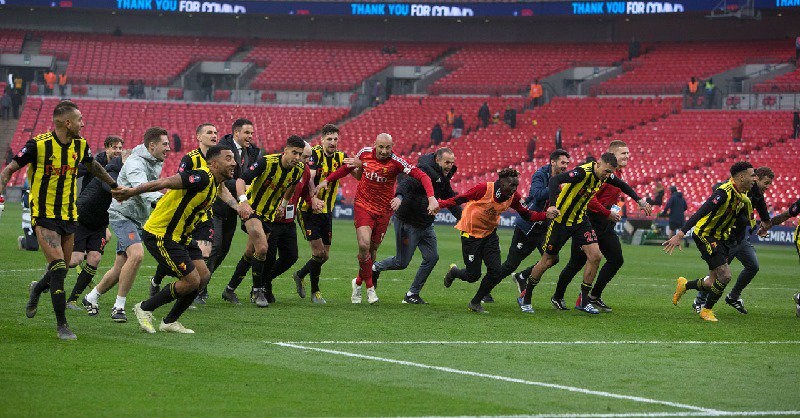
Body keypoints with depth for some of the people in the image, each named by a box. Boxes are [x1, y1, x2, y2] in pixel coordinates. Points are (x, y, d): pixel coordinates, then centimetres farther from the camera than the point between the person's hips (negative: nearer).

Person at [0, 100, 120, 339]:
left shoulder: (80, 145, 3)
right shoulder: (38, 145, -15)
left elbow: (93, 166, 25)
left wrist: (114, 185, 35)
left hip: (68, 216, 6)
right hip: (44, 216, -6)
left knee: (62, 270, 9)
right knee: (58, 268, -15)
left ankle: (36, 290, 43)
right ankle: (61, 325, -5)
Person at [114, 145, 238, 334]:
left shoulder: (215, 183, 6)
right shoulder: (202, 177, -23)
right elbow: (164, 183, -27)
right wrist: (132, 192, -29)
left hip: (180, 236, 10)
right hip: (160, 235, -10)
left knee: (203, 276, 6)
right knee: (192, 281, -9)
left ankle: (169, 322, 18)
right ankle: (145, 308, 9)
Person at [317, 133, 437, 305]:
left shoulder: (396, 162, -16)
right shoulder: (365, 153, -6)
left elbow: (422, 176, -22)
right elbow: (347, 168, 14)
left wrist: (431, 197, -36)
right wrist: (327, 180, 12)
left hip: (384, 210, 0)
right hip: (363, 205, 0)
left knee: (372, 250, 6)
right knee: (364, 245, -18)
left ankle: (358, 283, 31)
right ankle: (369, 286, -2)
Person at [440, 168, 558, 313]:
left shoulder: (513, 197, -8)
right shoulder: (484, 189, -24)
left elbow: (526, 215, 2)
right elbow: (461, 199, -16)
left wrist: (546, 215, -12)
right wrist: (440, 204, -27)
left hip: (490, 234, 5)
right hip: (471, 234, -5)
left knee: (496, 272, -7)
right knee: (473, 276, -2)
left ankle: (475, 303, 15)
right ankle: (453, 272, 35)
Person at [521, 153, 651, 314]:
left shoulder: (605, 176, -5)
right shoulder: (583, 172, -29)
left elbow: (622, 185, 18)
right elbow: (554, 180, -39)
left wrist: (640, 201, 15)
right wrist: (553, 206, -51)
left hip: (580, 220, 7)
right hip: (561, 220, -7)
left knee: (595, 256, -8)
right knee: (548, 260, 2)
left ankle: (583, 300, 3)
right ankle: (525, 298, 21)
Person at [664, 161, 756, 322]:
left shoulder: (742, 195, 2)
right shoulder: (724, 192, -25)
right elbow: (700, 213, -31)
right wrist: (679, 235, -37)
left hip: (719, 237, 9)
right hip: (705, 235, -9)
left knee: (713, 283, 5)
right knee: (725, 275, -16)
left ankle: (684, 285, 32)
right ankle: (707, 310, 4)